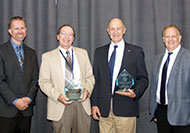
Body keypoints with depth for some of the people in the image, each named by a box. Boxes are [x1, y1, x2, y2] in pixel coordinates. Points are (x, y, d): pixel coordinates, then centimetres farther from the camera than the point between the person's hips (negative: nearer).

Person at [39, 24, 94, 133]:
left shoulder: (83, 53, 14)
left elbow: (90, 77, 12)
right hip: (61, 106, -2)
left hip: (82, 104, 2)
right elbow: (44, 82, 0)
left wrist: (87, 90, -8)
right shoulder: (48, 56, 5)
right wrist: (58, 96, -15)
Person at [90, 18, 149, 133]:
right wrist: (94, 103, 4)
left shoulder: (136, 51, 5)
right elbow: (96, 79, 12)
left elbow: (143, 78, 6)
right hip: (104, 108, 2)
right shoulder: (99, 52, 13)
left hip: (126, 109, -2)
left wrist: (135, 93, -13)